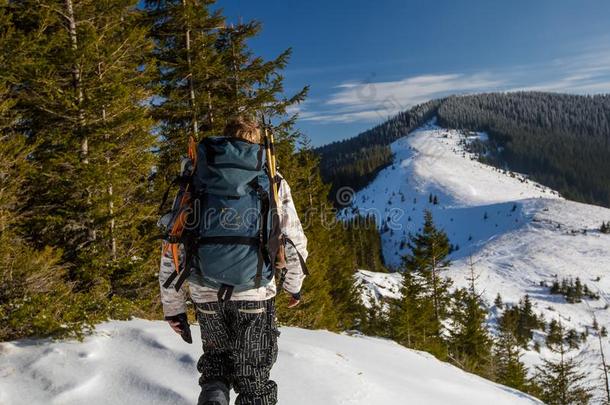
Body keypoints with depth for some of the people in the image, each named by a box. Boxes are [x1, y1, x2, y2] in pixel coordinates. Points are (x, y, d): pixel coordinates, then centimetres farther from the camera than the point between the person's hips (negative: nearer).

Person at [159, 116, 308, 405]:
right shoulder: (271, 181, 4)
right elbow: (295, 242, 4)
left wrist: (173, 306, 12)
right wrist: (293, 284, 21)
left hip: (206, 294, 2)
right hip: (254, 294, -2)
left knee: (216, 362, 25)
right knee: (253, 376, 14)